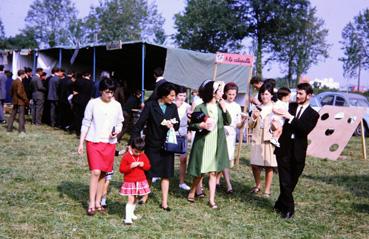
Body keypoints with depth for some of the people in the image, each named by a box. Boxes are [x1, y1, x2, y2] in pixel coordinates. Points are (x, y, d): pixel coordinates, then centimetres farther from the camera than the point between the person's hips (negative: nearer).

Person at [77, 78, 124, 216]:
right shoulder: (93, 103, -3)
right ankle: (91, 204, -5)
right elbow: (86, 124, 1)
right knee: (96, 172, -12)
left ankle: (98, 202, 19)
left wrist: (117, 131, -9)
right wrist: (81, 143, -2)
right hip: (93, 142, -3)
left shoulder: (117, 105, 5)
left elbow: (119, 123, 13)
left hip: (110, 143, 3)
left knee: (103, 173, 8)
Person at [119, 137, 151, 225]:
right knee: (131, 199, -9)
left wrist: (143, 165, -15)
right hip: (129, 182, -4)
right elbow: (121, 169, -13)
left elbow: (148, 166, 7)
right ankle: (128, 218, -8)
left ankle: (131, 213, 31)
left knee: (135, 199, 15)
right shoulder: (126, 156, -12)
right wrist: (131, 166, -26)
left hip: (141, 181, 5)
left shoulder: (143, 156, 2)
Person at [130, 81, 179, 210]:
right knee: (149, 172, 9)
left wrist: (171, 124, -17)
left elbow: (177, 125, 6)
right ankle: (145, 196, 31)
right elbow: (139, 124, -9)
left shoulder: (173, 107, 3)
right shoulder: (150, 105, -9)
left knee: (166, 174, 6)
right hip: (152, 145, -3)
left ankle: (164, 202, 14)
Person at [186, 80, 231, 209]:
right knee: (200, 171, 5)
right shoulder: (200, 108, -7)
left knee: (213, 172, 4)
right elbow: (191, 125, -3)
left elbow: (228, 122, 5)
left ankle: (212, 199, 9)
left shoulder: (220, 106, 6)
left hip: (217, 144, 4)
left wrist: (224, 109, -6)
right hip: (203, 143, -3)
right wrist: (201, 125, -21)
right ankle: (192, 192, 28)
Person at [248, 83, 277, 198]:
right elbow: (250, 125, 11)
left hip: (269, 140, -3)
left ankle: (267, 190, 10)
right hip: (257, 139, 3)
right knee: (255, 164, 3)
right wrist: (254, 118, -8)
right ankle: (257, 185, 26)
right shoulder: (257, 108, 12)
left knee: (269, 166, 0)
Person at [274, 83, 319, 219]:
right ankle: (288, 209, 5)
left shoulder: (313, 114, 1)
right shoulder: (291, 106, 9)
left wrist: (291, 118, -21)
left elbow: (305, 130, -14)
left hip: (298, 152, 0)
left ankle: (280, 205, 26)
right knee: (285, 181, -5)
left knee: (292, 181, 10)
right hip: (284, 148, 0)